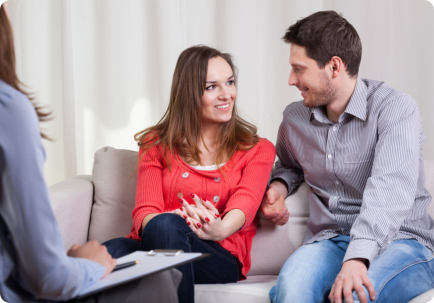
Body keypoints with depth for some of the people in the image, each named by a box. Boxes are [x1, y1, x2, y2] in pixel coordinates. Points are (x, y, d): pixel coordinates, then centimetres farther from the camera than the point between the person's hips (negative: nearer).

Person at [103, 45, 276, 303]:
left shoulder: (258, 150, 15)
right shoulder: (157, 144, 19)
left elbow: (246, 200, -6)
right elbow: (145, 211, 4)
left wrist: (222, 228, -32)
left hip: (220, 259, -1)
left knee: (166, 225, -36)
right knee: (109, 251, -36)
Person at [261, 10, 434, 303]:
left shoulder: (396, 108, -8)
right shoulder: (294, 118, 12)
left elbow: (389, 190, -24)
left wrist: (358, 258, -38)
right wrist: (279, 185, 11)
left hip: (399, 239, -3)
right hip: (328, 241, 3)